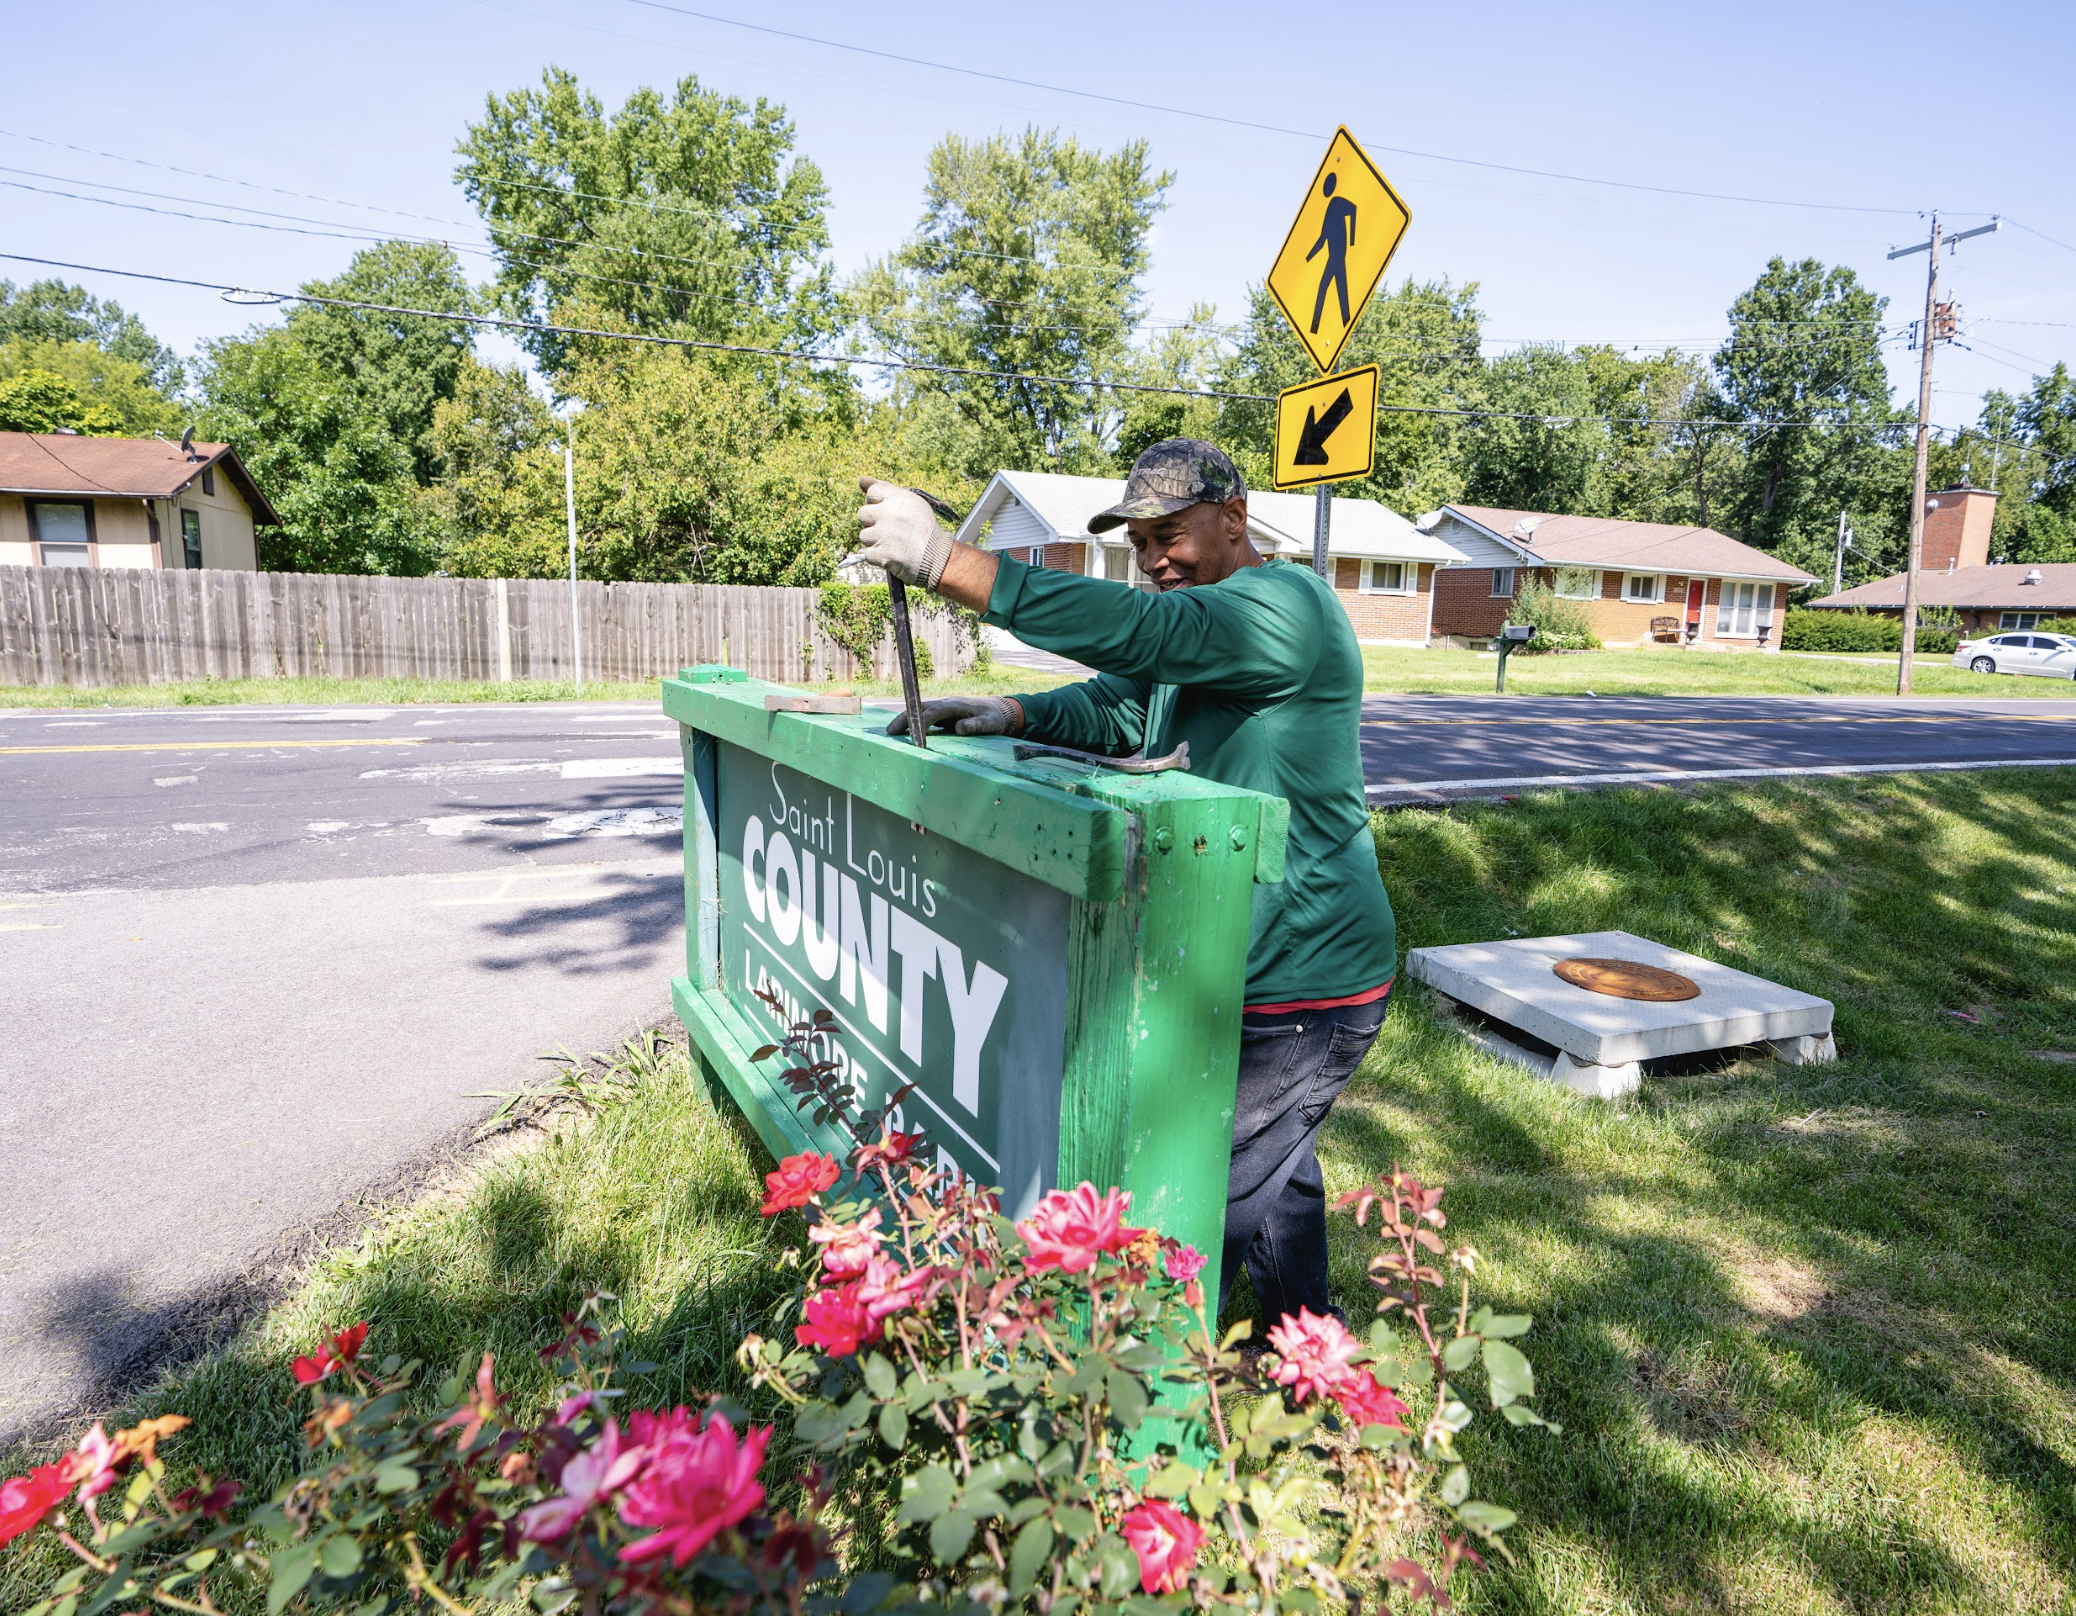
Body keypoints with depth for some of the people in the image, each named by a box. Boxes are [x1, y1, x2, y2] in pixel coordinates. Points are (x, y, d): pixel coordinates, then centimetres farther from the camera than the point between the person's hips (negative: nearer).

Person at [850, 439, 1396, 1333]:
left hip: (1305, 977, -11)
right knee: (1272, 1161, 26)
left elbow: (1134, 628, -35)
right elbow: (1117, 708, 8)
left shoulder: (1284, 605, -20)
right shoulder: (1199, 616, 14)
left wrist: (946, 561, -38)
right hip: (1266, 957, 11)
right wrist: (1014, 713, -12)